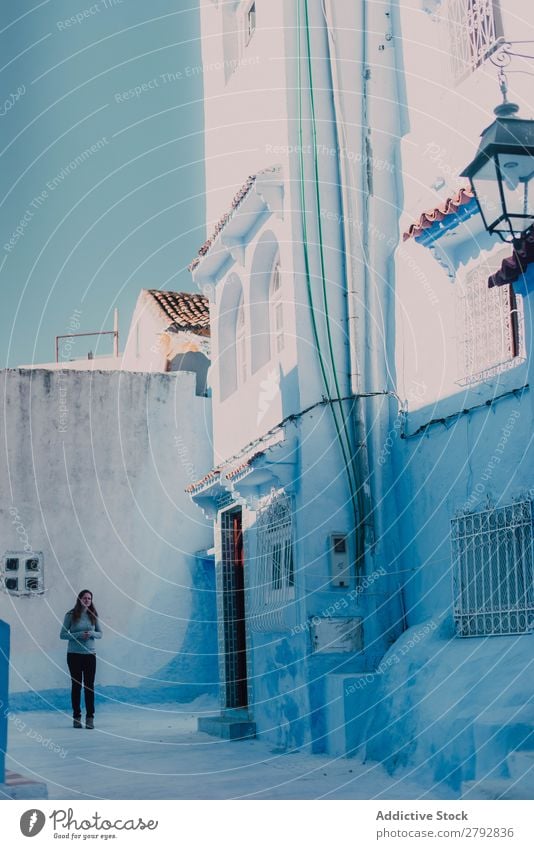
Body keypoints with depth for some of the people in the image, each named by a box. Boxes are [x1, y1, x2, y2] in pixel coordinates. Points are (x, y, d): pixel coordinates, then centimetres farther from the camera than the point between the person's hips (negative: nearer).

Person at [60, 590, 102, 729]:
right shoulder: (71, 615, -4)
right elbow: (63, 634, -4)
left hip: (90, 654, 2)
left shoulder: (93, 615, 3)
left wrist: (92, 634, -11)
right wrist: (79, 635, -16)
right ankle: (76, 717, 12)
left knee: (89, 686, 0)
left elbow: (100, 633, 11)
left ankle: (90, 717, 5)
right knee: (76, 685, 5)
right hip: (74, 654, -2)